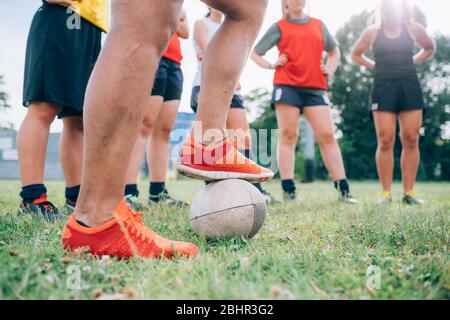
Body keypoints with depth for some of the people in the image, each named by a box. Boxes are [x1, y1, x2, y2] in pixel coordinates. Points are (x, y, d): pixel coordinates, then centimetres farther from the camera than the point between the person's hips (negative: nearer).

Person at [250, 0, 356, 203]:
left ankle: (343, 189, -3)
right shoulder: (279, 27, 12)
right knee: (288, 135, -6)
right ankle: (288, 190, -5)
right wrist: (271, 65, -4)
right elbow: (255, 53, 13)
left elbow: (334, 52, 29)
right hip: (287, 86, -2)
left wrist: (330, 70, 10)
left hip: (315, 87, 2)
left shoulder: (319, 25, 18)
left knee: (327, 135, -5)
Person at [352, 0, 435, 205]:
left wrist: (412, 61, 9)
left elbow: (430, 48, 25)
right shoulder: (372, 32, 7)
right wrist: (374, 65, 6)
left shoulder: (414, 29, 9)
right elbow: (356, 55, 20)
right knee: (385, 141, -7)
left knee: (411, 140, -3)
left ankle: (409, 191, 4)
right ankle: (385, 192, -1)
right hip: (383, 87, -1)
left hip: (410, 86, 2)